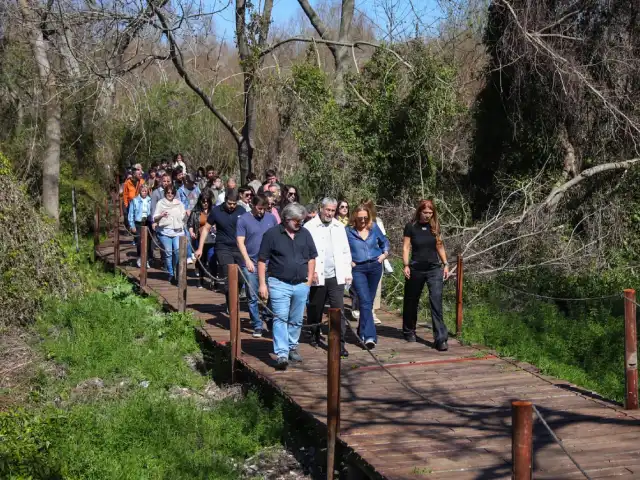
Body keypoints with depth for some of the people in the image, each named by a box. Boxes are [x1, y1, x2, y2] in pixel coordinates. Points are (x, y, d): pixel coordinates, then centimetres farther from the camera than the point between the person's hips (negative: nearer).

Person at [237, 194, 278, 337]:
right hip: (251, 264, -1)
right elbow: (240, 242, -5)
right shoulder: (243, 220, -1)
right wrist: (247, 260, -13)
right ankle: (257, 326, 11)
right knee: (253, 297, 3)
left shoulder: (271, 218, 6)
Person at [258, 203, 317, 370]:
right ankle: (281, 354, -15)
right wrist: (262, 284, -8)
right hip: (279, 284, -4)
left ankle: (292, 348, 30)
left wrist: (309, 280, 7)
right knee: (280, 318, -11)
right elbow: (262, 260, -4)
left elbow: (312, 257, 14)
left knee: (296, 320, 14)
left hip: (301, 285, 4)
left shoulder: (305, 234, 6)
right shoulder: (272, 234, -5)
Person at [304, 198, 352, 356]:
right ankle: (315, 336, 32)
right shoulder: (310, 227, -3)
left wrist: (348, 272, 7)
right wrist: (311, 271, -14)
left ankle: (340, 343, -6)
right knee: (315, 309, 11)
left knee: (338, 309, -6)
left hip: (336, 276, 2)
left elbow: (346, 251, 13)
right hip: (317, 276, -2)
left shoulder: (339, 227, 10)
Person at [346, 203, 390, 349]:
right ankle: (370, 336, -18)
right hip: (358, 269, -3)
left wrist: (385, 254, 5)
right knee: (365, 301, -13)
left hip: (375, 267, 4)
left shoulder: (374, 228, 4)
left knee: (369, 301, 12)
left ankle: (362, 331, 29)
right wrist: (348, 261, -7)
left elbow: (385, 242, 20)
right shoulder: (348, 231, -5)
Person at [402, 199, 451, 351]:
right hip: (416, 270, -1)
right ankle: (409, 332, 33)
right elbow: (406, 247, -4)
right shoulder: (411, 227, -4)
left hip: (434, 269, 1)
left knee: (436, 301, -11)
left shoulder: (435, 226, 4)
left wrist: (445, 264, 8)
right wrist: (406, 266, -14)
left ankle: (441, 338, -14)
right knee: (412, 301, 12)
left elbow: (440, 246, 12)